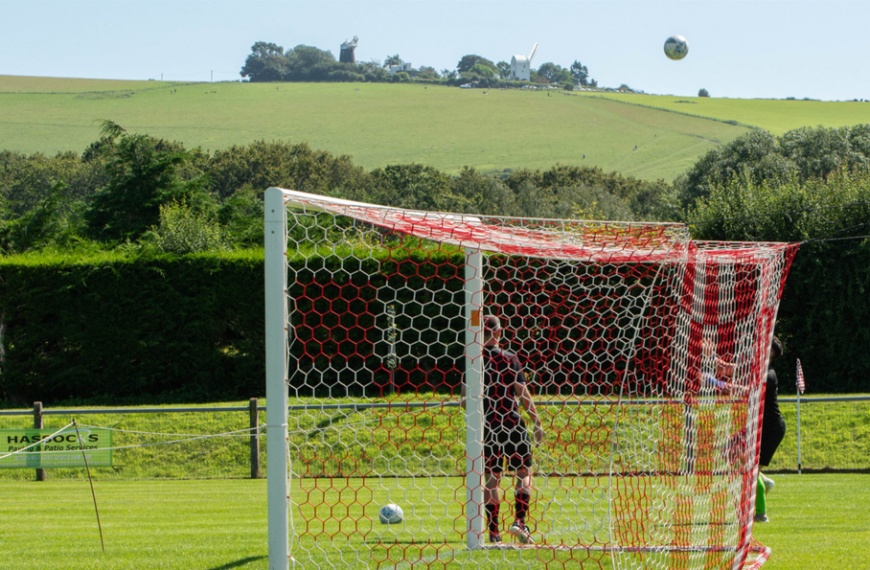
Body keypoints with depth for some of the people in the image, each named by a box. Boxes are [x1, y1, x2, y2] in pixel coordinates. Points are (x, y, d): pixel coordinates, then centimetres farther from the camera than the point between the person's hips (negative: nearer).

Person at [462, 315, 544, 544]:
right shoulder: (509, 359, -7)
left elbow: (464, 400, 1)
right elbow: (523, 394, -7)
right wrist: (537, 422, 0)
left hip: (486, 428, 3)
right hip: (512, 425, -2)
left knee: (491, 478, 8)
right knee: (524, 473, 9)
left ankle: (493, 531, 6)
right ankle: (519, 521, -6)